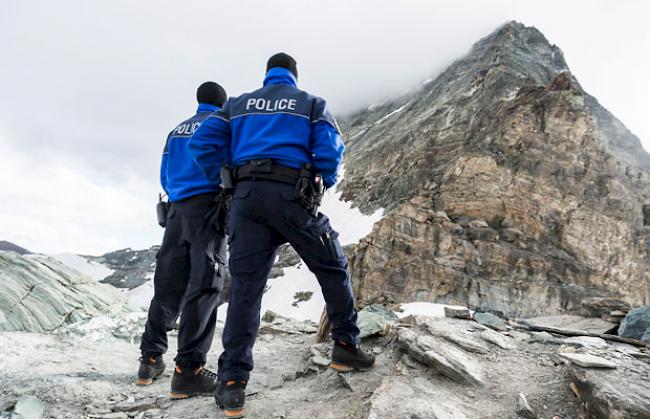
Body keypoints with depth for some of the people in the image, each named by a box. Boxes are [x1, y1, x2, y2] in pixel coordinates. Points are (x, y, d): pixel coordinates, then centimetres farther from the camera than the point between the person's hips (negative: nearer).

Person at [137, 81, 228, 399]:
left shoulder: (177, 130, 22)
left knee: (169, 285, 10)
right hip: (209, 206, -6)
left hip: (177, 208, 6)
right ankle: (189, 369, -15)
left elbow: (165, 178, 20)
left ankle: (150, 361, 15)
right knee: (204, 286, -10)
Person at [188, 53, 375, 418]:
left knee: (246, 286, 0)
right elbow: (330, 152, -1)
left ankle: (233, 382, -3)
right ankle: (346, 346, 17)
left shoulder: (239, 104, 22)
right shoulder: (312, 103, 14)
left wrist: (228, 184, 18)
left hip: (247, 196, 3)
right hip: (291, 196, -3)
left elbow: (202, 144, 10)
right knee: (333, 267, 15)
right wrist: (324, 184, 18)